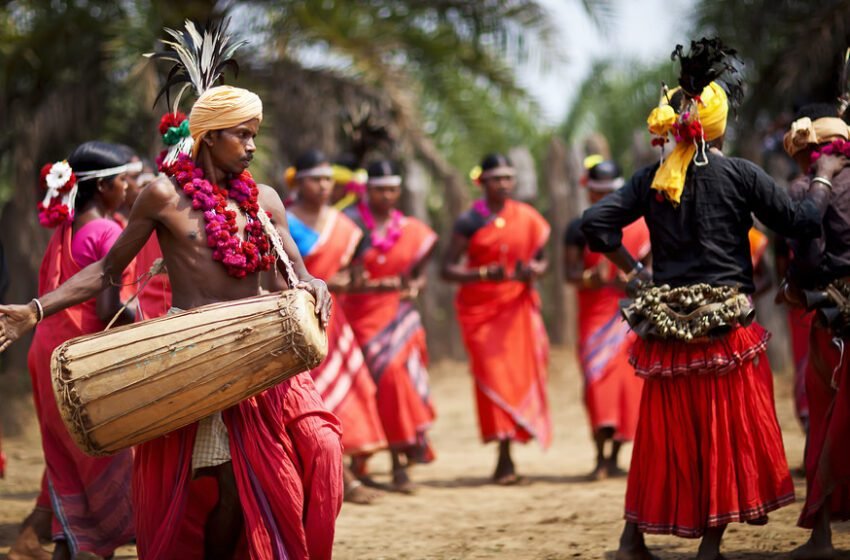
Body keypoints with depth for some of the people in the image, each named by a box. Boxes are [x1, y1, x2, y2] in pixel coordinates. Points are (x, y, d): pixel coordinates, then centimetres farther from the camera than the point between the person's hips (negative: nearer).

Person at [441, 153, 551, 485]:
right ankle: (504, 460, -5)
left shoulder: (528, 219, 6)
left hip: (517, 306, 3)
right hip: (480, 308, -3)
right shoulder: (470, 221, -4)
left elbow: (540, 259, 15)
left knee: (521, 374, -4)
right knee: (492, 376, -9)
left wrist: (534, 270, -9)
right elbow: (447, 269, -8)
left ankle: (507, 456, 10)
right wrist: (485, 274, -22)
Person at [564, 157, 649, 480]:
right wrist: (591, 277, -25)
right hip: (594, 312, -1)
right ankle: (600, 458, -15)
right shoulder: (580, 229, 5)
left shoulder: (638, 225, 8)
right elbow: (570, 272, -3)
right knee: (598, 375, -14)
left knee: (628, 380, 0)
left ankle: (615, 457, 11)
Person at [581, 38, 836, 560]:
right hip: (727, 329, -3)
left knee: (665, 438, 13)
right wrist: (824, 177, 14)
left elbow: (596, 223, -4)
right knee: (727, 435, 4)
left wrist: (633, 271, 6)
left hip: (667, 328, 4)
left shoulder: (653, 179, 2)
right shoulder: (740, 174, -6)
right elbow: (803, 221, -3)